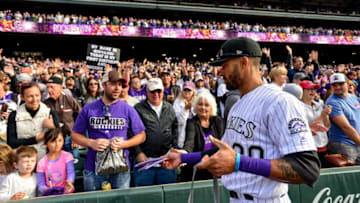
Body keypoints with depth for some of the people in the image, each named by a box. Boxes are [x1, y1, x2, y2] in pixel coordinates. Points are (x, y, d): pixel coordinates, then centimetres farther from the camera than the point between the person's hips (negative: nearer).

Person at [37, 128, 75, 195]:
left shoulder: (67, 156, 1)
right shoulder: (42, 163, 3)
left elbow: (71, 172, -11)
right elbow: (40, 184, 2)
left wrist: (69, 182, -33)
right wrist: (46, 189, -20)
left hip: (66, 193, -1)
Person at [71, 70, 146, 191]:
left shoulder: (128, 110, 0)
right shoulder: (88, 109, 1)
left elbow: (141, 135, 4)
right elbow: (75, 134, 6)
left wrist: (124, 144, -13)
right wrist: (91, 143, -13)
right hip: (93, 168, 1)